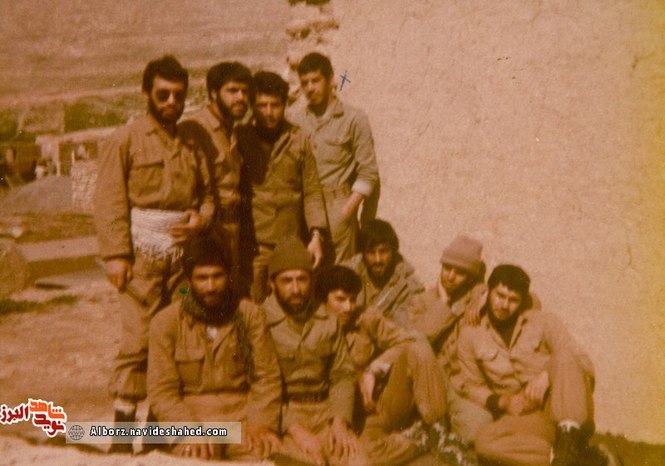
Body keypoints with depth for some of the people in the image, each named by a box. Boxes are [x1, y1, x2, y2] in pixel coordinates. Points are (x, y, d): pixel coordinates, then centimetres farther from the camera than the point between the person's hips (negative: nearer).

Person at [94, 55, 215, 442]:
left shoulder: (192, 144, 15)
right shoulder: (126, 140, 2)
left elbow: (207, 193, 19)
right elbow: (109, 202, -4)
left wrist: (201, 219, -3)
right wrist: (116, 255, -12)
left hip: (184, 250, 4)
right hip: (144, 252, -4)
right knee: (138, 339, -6)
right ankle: (124, 430, 0)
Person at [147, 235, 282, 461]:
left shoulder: (249, 314, 7)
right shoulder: (165, 323, 3)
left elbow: (267, 377, 5)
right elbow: (161, 392, -1)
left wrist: (261, 423, -11)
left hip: (244, 419, 1)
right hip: (191, 419, -1)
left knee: (265, 457, -26)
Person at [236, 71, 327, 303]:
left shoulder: (298, 139, 9)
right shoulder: (240, 138, 4)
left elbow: (312, 192, 9)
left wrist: (316, 234, -2)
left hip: (293, 242, 1)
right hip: (253, 244, -1)